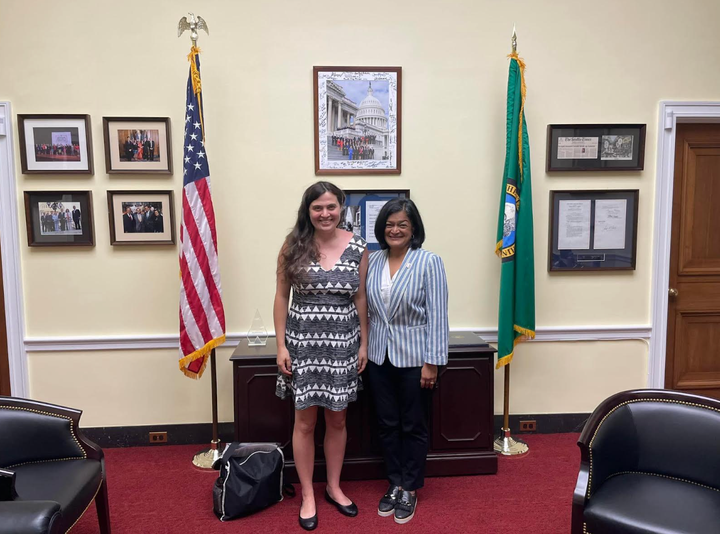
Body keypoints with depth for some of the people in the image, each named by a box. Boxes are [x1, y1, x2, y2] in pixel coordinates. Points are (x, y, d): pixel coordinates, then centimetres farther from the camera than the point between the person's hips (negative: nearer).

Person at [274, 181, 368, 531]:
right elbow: (282, 297, -1)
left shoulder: (357, 247, -2)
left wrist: (364, 343, 3)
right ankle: (307, 495, 27)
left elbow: (361, 299, 3)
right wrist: (281, 345, -5)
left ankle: (334, 488, 34)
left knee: (337, 420, 14)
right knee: (305, 422, 8)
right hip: (303, 343, -1)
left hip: (342, 344, 2)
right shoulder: (293, 246, -6)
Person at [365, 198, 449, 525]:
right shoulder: (373, 261, 2)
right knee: (387, 425, 15)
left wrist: (432, 362, -14)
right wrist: (363, 349, 7)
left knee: (413, 426, 11)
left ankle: (410, 490, 29)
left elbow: (437, 316, -12)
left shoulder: (429, 262, -11)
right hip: (379, 358, 4)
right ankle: (394, 484, 33)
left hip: (414, 358, -4)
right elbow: (366, 308, 8)